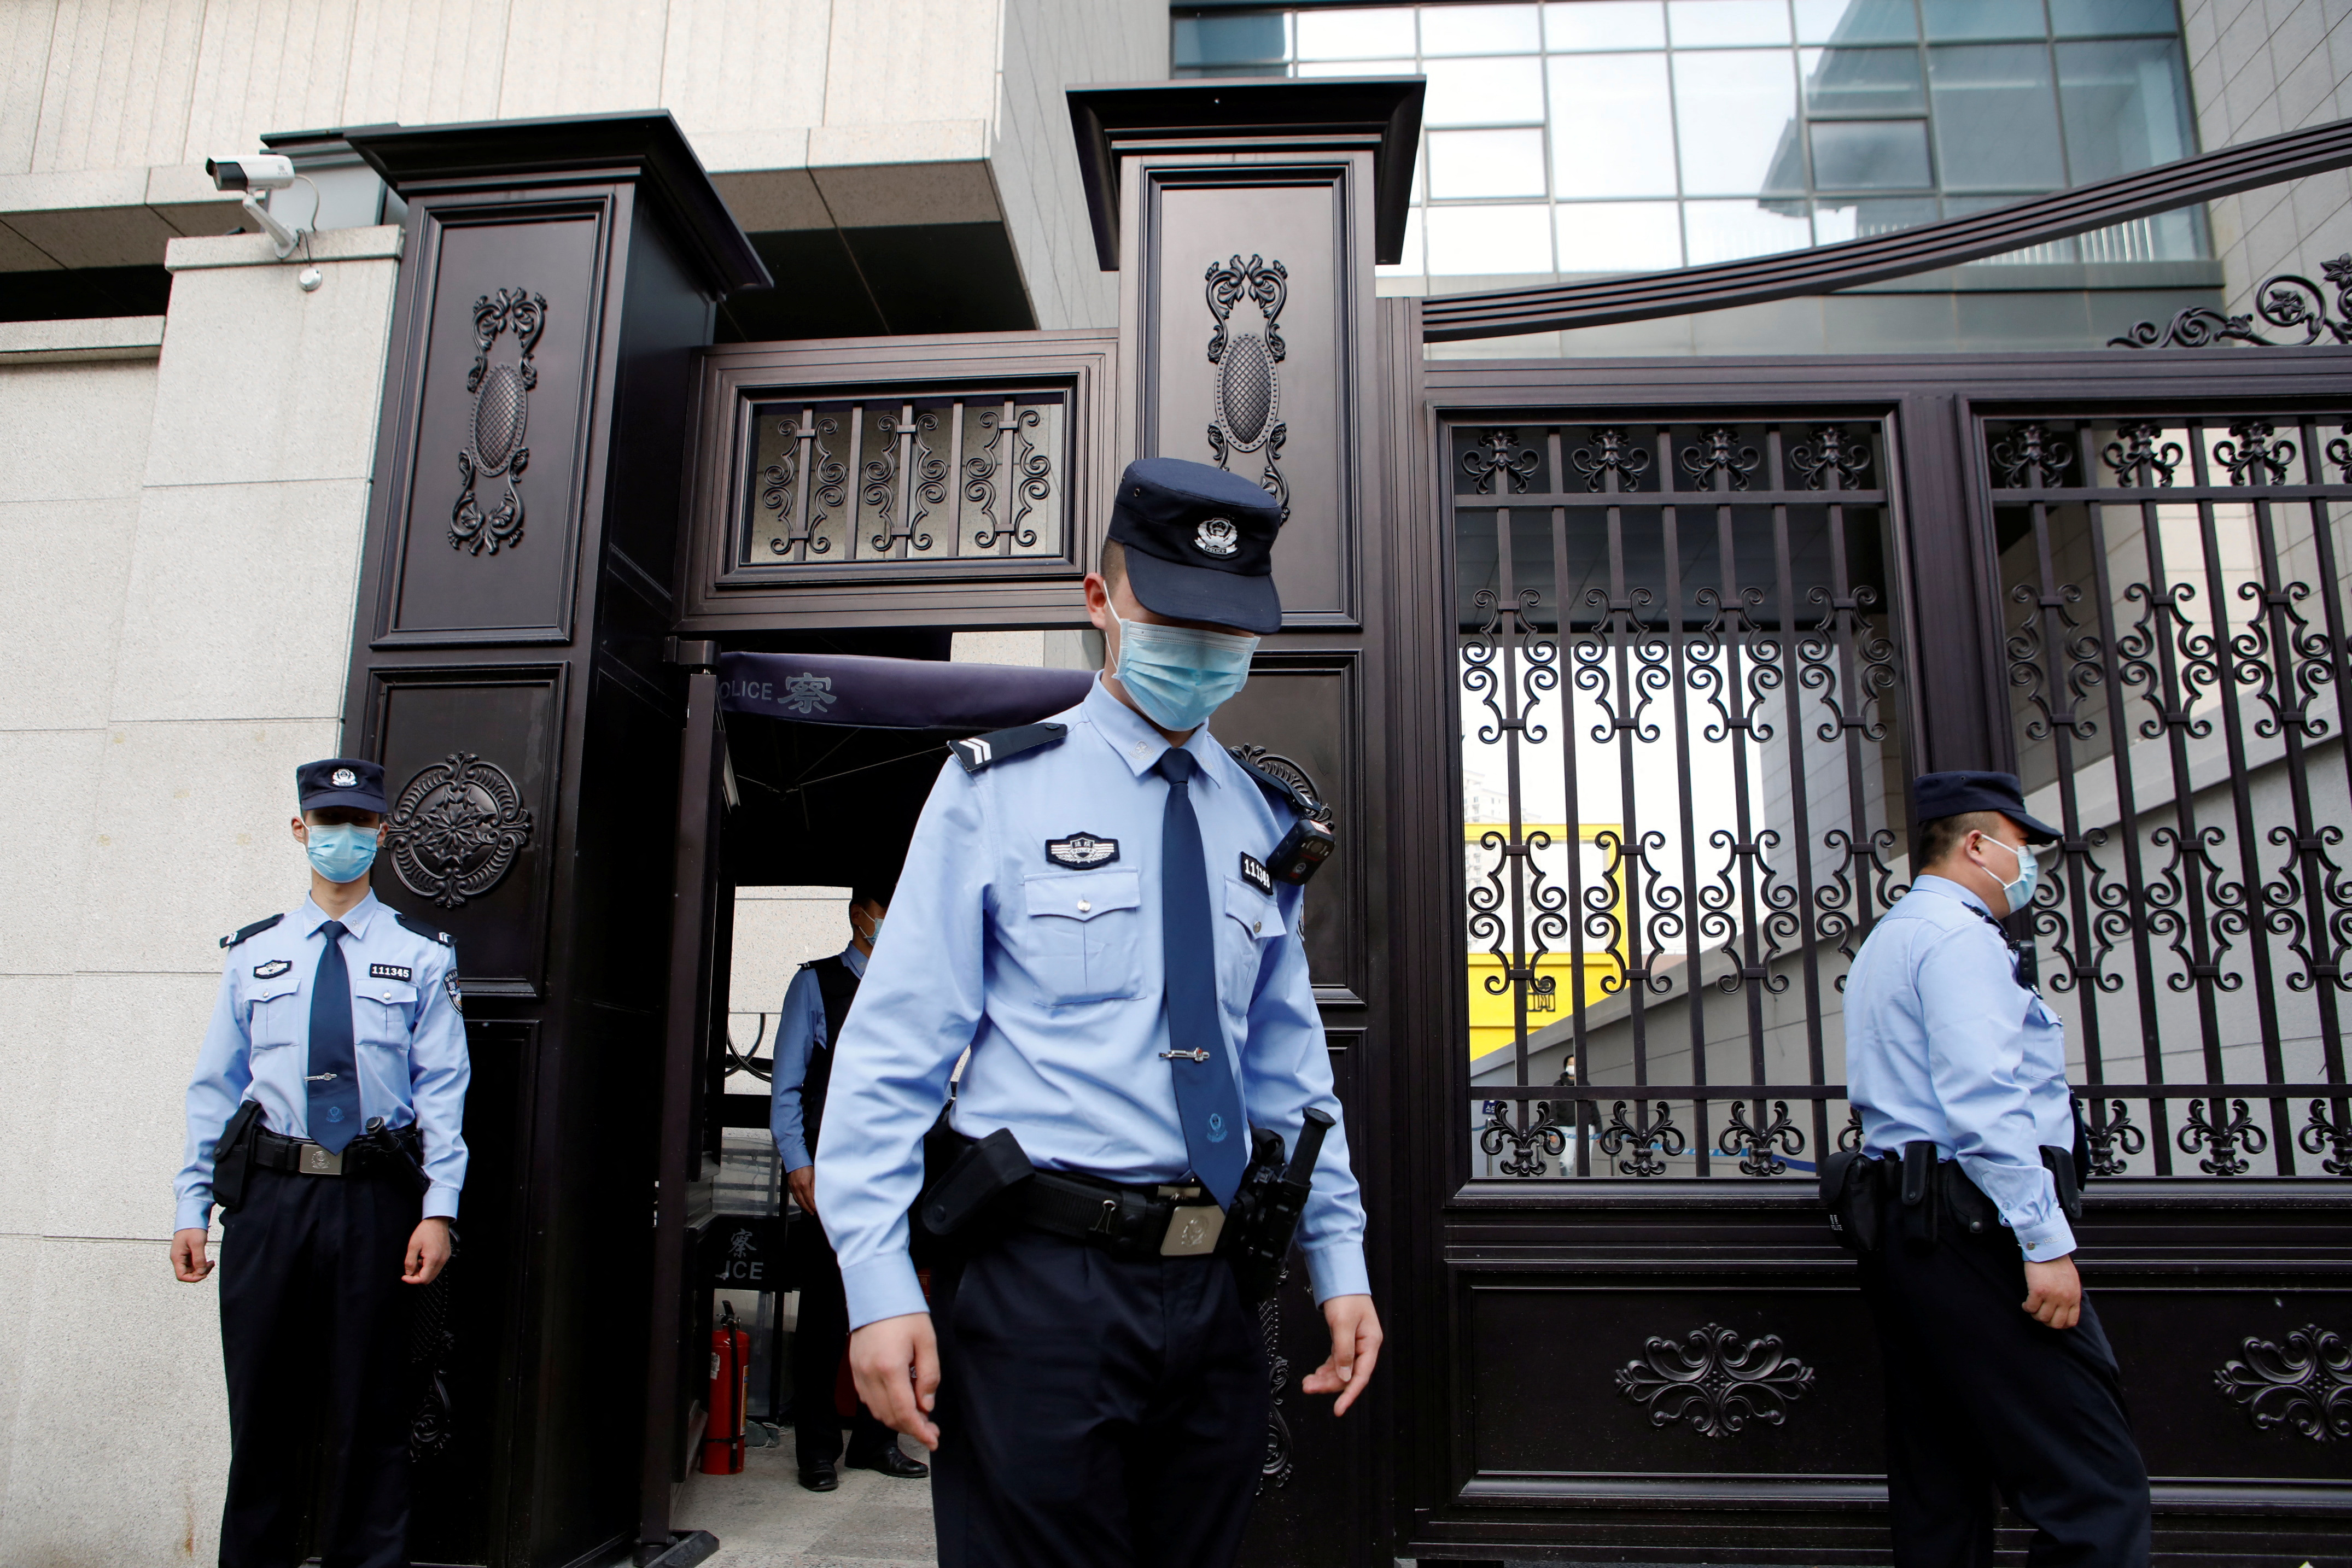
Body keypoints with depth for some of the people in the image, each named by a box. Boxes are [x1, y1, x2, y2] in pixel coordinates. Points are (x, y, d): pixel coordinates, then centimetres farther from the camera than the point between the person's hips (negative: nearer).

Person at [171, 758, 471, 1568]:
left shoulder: (421, 956, 4)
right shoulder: (253, 954, 11)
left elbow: (443, 1090, -1)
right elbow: (213, 1089, 10)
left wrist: (439, 1209, -9)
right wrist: (193, 1208, 3)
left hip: (375, 1197, -2)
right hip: (269, 1194, 2)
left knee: (369, 1402, 6)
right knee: (264, 1400, 10)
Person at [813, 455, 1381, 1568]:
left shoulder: (1266, 824, 10)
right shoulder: (998, 788, -3)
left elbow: (1289, 1066, 15)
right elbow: (894, 1045, -7)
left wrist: (1340, 1260, 10)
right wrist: (878, 1285, -13)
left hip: (1212, 1297, 5)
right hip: (1037, 1278, -4)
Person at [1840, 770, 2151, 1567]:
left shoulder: (1887, 942, 25)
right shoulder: (1960, 936, -8)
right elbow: (1985, 1104, -19)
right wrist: (2047, 1242, -19)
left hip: (1903, 1223, 11)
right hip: (1974, 1226, -10)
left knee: (1939, 1493, 11)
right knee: (2100, 1492, -10)